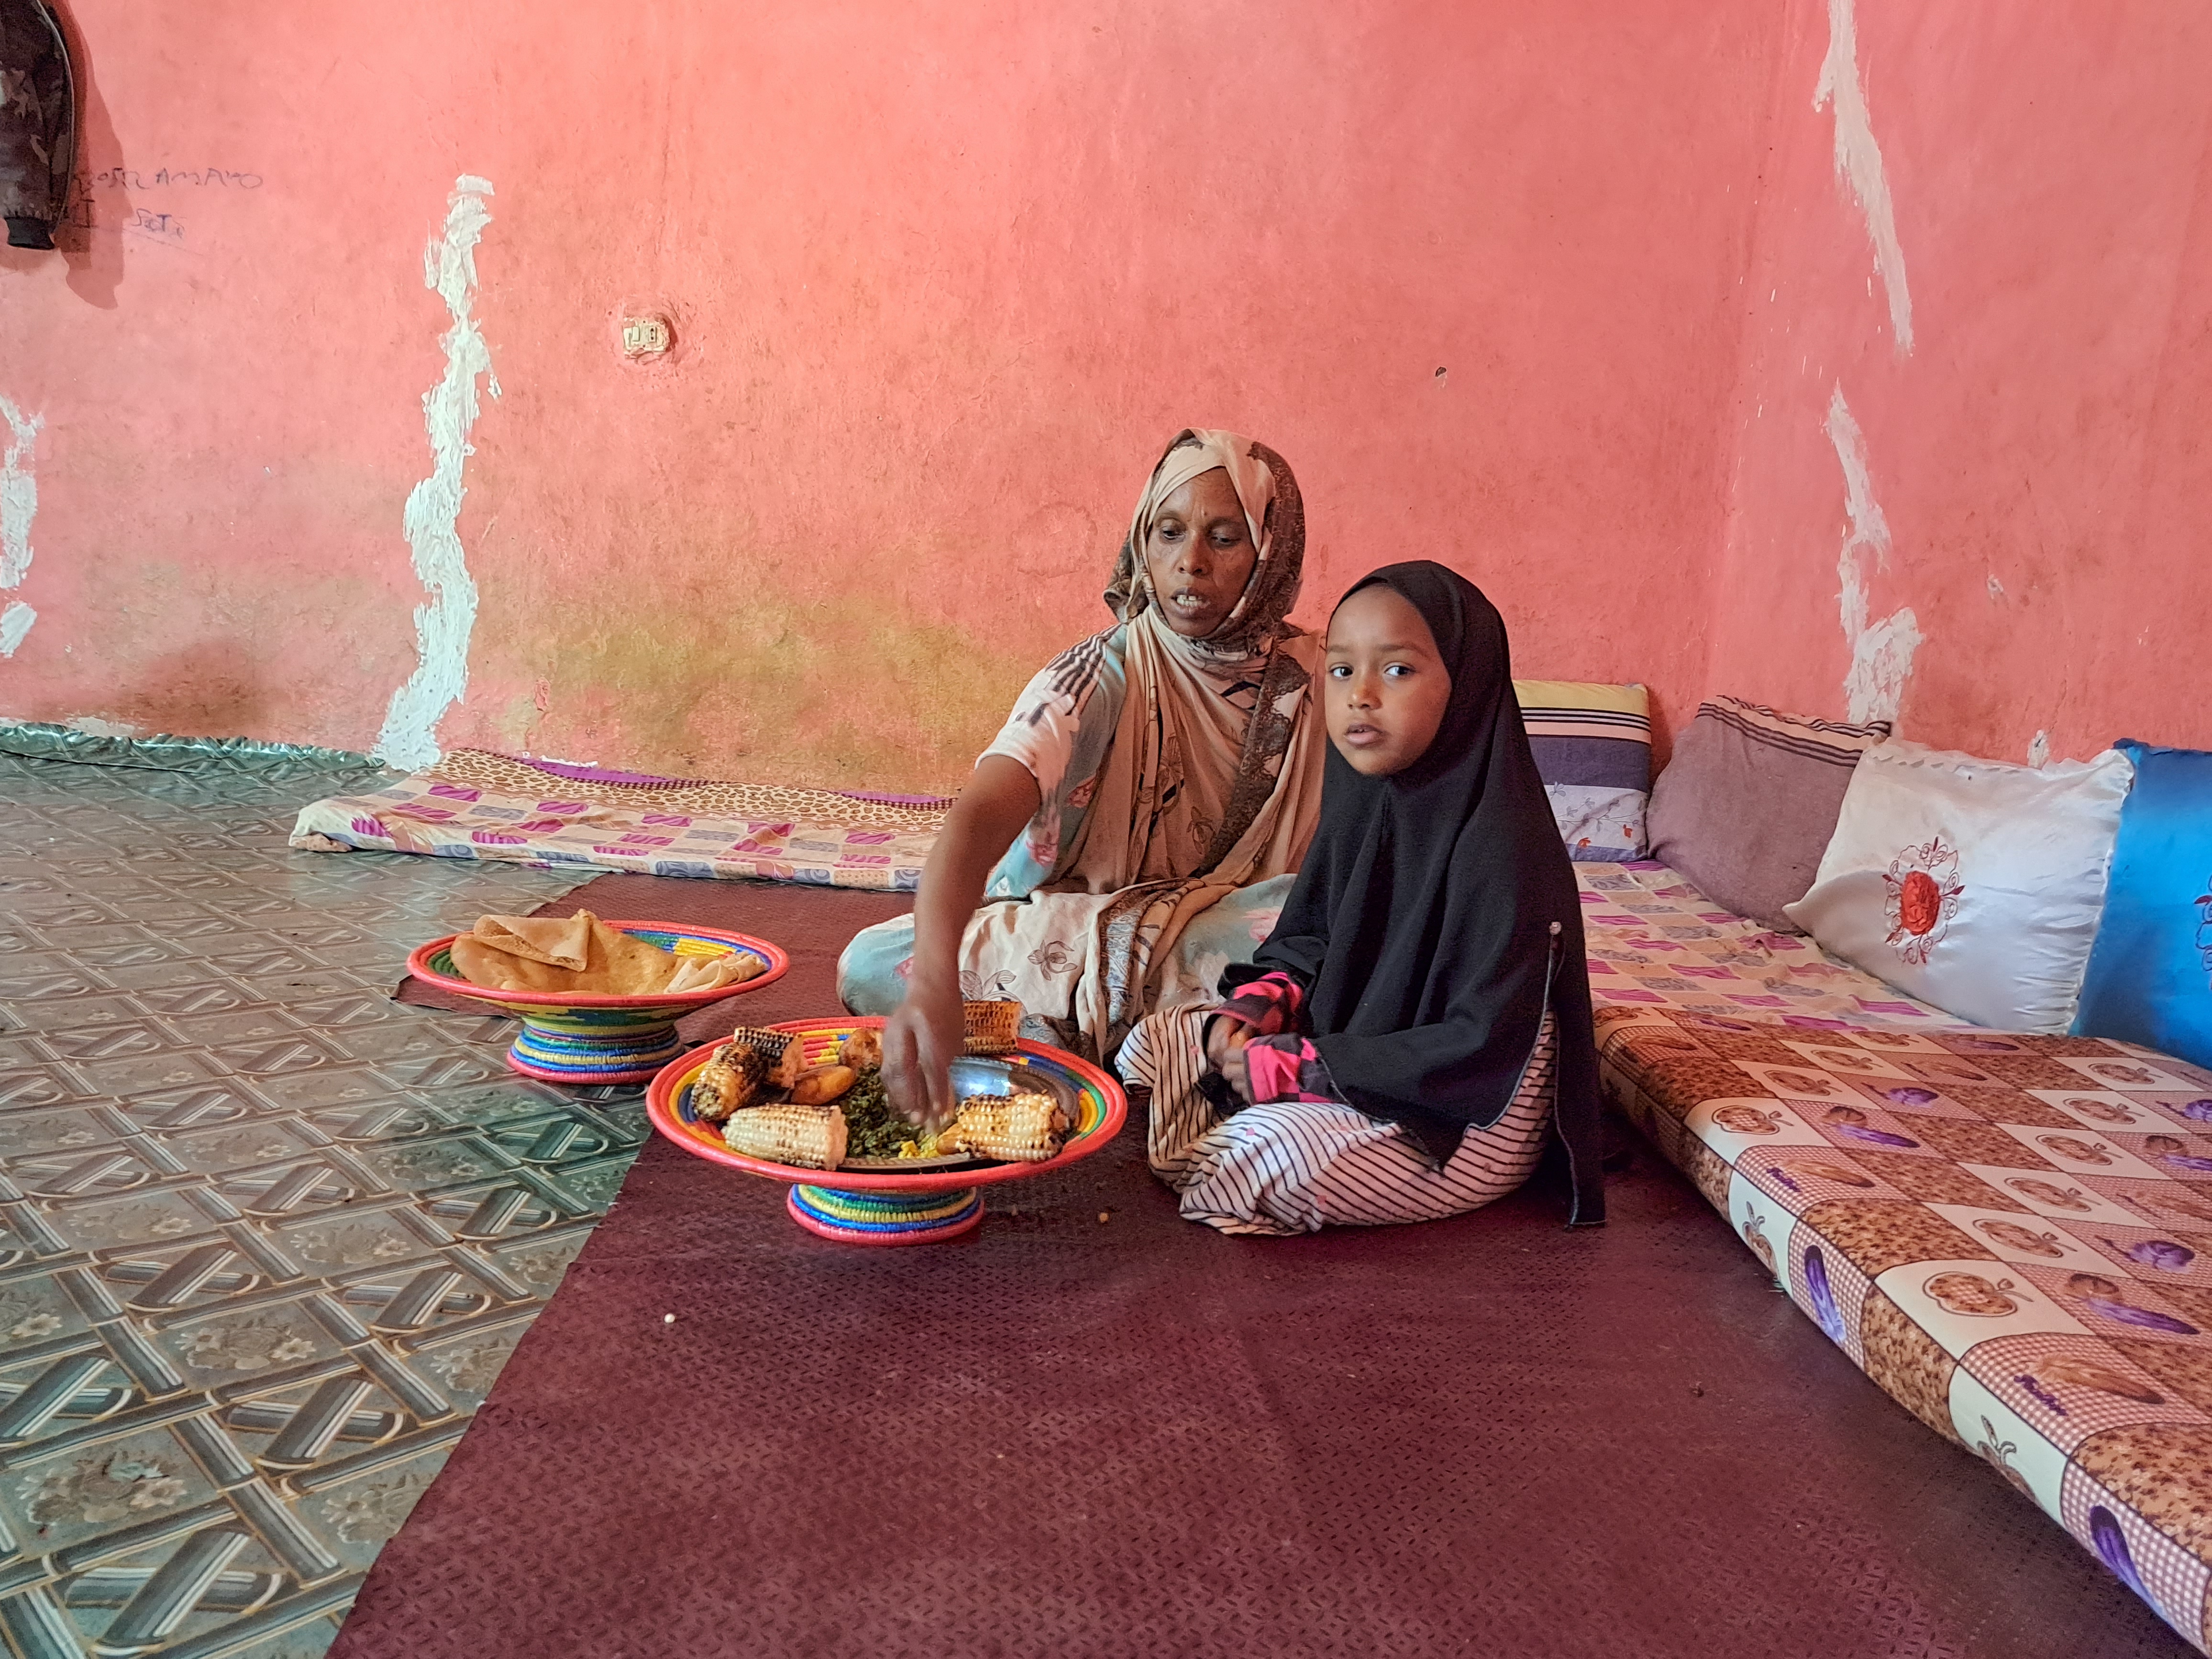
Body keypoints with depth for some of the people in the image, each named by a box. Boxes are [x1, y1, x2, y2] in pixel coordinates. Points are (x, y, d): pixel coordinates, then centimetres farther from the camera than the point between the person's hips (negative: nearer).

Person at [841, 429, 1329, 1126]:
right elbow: (979, 816, -32)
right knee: (872, 968, -23)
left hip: (1227, 937, 1)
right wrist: (934, 982, -52)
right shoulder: (1102, 676, -16)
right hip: (1061, 928, 0)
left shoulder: (1313, 679, -6)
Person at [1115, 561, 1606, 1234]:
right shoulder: (1364, 801, -1)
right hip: (1347, 1045, 8)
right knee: (1158, 1041, 4)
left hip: (1467, 1122, -8)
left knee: (1267, 1156, -28)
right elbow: (1307, 935, 13)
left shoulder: (1501, 848, -27)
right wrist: (1256, 1004, -10)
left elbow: (1483, 1045, -27)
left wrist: (1297, 1067, -24)